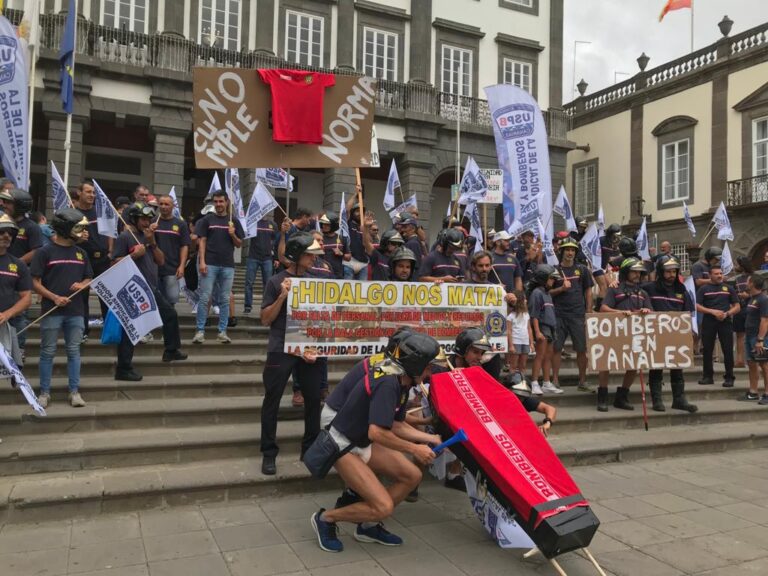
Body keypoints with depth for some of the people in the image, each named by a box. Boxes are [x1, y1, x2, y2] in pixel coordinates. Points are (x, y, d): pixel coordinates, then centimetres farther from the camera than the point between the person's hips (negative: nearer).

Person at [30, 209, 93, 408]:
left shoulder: (81, 253, 11)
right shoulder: (45, 252, -4)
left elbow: (89, 278, 18)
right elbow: (35, 282, -6)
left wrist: (81, 284, -4)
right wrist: (54, 297, -17)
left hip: (75, 312, 4)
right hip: (51, 311, -4)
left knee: (74, 351, 7)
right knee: (48, 352, 4)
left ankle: (74, 391, 13)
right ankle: (44, 392, 13)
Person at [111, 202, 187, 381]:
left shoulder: (147, 237, 15)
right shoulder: (124, 237, -8)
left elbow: (161, 261, 11)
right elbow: (116, 263, -14)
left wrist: (152, 242, 0)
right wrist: (134, 255, -22)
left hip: (151, 289, 8)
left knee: (170, 314, 18)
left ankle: (171, 350, 34)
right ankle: (123, 369, 3)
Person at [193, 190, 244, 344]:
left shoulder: (234, 221, 11)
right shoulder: (207, 219, 6)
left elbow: (239, 244, 11)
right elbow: (202, 241, 2)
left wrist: (233, 235, -9)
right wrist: (202, 261, -9)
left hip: (228, 265, 2)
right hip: (210, 264, -2)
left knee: (225, 300, 5)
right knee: (204, 298, -3)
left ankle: (222, 332, 11)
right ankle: (200, 331, 2)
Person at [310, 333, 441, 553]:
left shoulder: (400, 381, 2)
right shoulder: (387, 384, -28)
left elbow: (396, 425, 8)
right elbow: (377, 433, -33)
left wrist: (431, 438, 4)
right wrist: (414, 449, -22)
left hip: (363, 442, 10)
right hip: (343, 446, -10)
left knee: (412, 476, 5)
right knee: (383, 507, -14)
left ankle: (368, 526, 17)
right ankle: (326, 518, 6)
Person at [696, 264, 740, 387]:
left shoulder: (729, 288, 10)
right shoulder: (703, 289, 5)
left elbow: (737, 307, 8)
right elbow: (697, 306, -3)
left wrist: (727, 313, -10)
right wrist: (713, 311, -15)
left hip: (725, 322, 0)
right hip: (708, 322, 0)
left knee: (728, 350, -2)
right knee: (707, 350, 5)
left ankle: (729, 377, 6)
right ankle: (708, 376, 15)